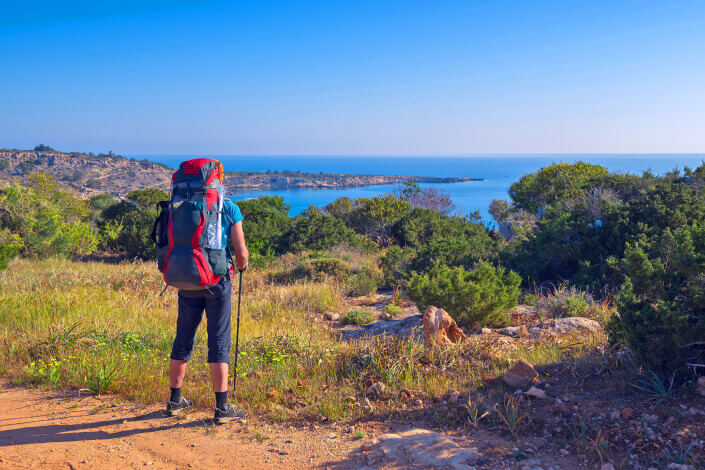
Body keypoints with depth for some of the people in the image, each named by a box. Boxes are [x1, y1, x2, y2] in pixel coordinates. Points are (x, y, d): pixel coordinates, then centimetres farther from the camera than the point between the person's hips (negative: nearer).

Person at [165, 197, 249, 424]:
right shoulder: (229, 208, -3)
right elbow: (241, 252, -6)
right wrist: (243, 266, 17)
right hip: (217, 280, -3)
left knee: (183, 340, 14)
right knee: (219, 343, 1)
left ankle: (175, 401, 23)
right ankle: (222, 407, 2)